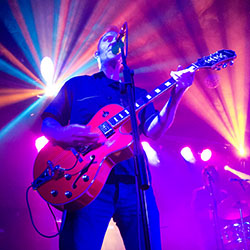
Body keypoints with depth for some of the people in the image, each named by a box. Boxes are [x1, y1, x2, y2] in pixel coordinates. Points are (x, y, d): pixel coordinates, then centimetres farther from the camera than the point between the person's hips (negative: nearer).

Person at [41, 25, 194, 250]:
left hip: (135, 185, 3)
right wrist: (63, 134, -12)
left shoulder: (138, 94, 23)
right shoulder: (77, 85, 18)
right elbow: (48, 124, 12)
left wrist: (176, 95, -7)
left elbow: (154, 131, 7)